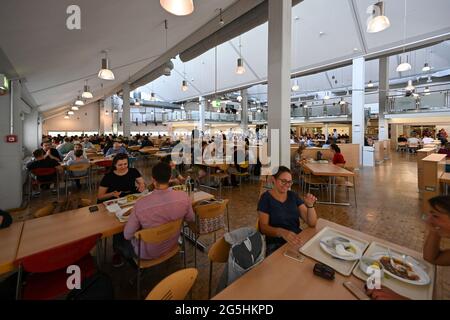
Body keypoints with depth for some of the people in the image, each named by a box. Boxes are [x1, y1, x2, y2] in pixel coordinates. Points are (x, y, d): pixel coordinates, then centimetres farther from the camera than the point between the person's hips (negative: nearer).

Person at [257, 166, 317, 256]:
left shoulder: (293, 195, 5)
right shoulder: (266, 198, -8)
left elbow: (312, 223, 2)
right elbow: (263, 227, -16)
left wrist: (310, 205, -17)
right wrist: (282, 232, -35)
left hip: (297, 240, 6)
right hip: (276, 245, -5)